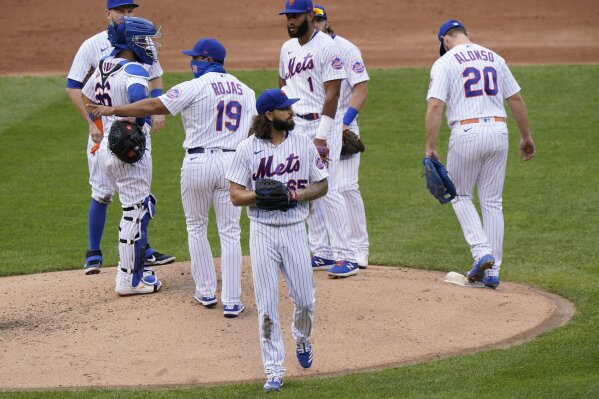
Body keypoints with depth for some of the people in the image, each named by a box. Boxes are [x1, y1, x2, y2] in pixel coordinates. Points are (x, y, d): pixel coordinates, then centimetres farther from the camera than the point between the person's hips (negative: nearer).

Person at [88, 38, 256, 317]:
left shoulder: (194, 88, -8)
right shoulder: (246, 91, 10)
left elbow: (152, 107, -10)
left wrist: (113, 110, -1)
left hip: (198, 163, -4)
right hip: (233, 163, 4)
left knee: (196, 228, 15)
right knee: (230, 233, 5)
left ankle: (206, 291, 19)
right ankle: (231, 301, 1)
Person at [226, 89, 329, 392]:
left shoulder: (303, 144, 3)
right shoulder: (248, 148, -3)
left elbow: (321, 185, 8)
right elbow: (236, 196, -4)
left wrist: (299, 194, -11)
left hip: (294, 228, 2)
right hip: (262, 231, -2)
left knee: (304, 298, 3)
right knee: (266, 304, -2)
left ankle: (302, 339, 36)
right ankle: (274, 371, 4)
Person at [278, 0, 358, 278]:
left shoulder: (327, 47, -12)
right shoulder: (287, 48, 12)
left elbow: (332, 94, -16)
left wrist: (321, 137, -20)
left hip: (321, 123, -8)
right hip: (295, 125, 8)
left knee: (328, 190, -12)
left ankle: (346, 257, -10)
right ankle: (322, 253, 14)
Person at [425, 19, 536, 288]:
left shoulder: (445, 63, -1)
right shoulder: (494, 59, 14)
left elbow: (435, 105, -11)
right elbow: (516, 99, 14)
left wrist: (430, 147, -11)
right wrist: (526, 137, 21)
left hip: (466, 133, -4)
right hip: (498, 131, 4)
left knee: (461, 196, 14)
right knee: (492, 202, 9)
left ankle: (482, 252, -5)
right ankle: (492, 271, 9)